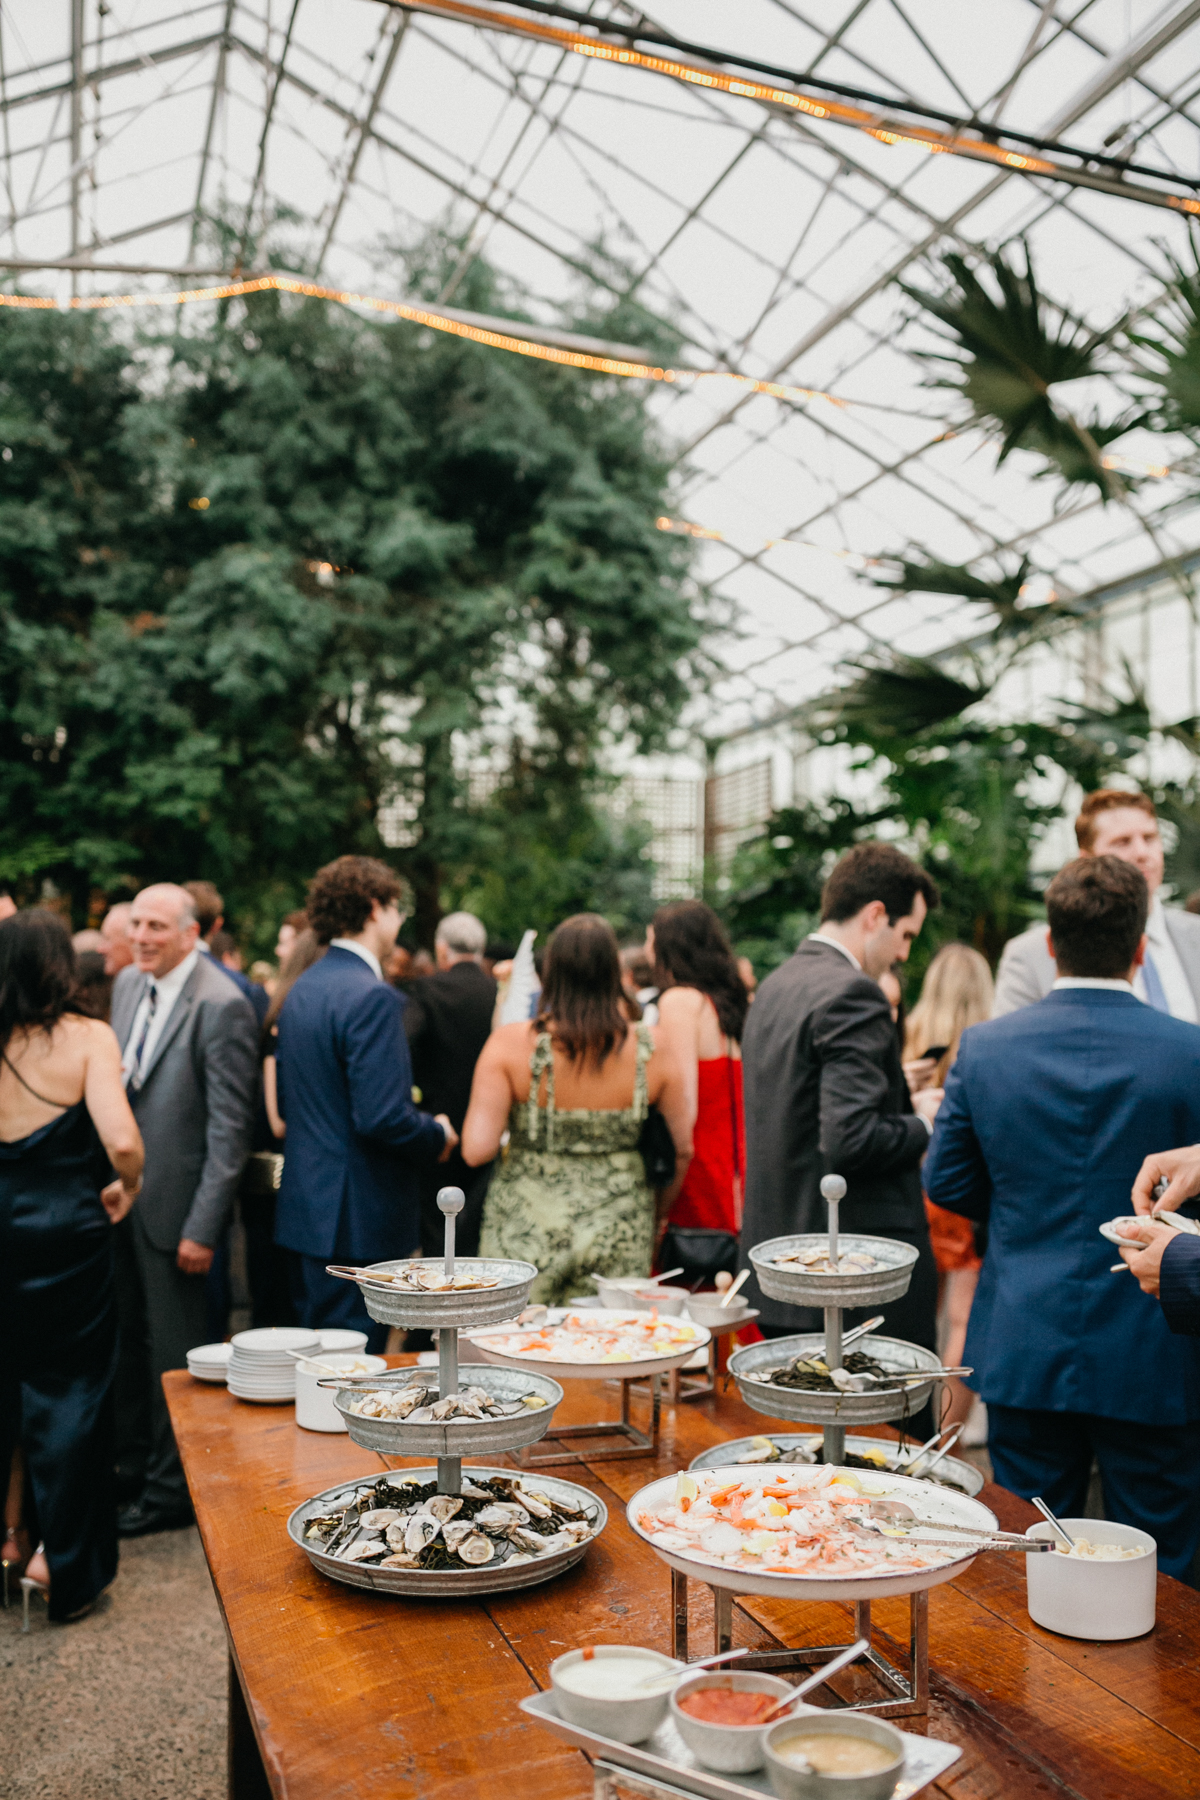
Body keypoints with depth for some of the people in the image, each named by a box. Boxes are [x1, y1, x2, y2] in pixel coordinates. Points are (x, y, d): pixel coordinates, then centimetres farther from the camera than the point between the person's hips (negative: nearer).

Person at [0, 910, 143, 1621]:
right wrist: (129, 1188, -2)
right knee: (68, 1393, 8)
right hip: (67, 1234, -3)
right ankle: (68, 1566, 17)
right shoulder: (87, 1037, -12)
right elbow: (123, 1142, -22)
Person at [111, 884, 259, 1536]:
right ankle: (138, 1459, 35)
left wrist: (204, 1228, -17)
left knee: (171, 1351, 6)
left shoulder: (222, 1006, -18)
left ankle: (171, 1489, 23)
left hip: (176, 1202, -7)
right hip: (122, 1192, 7)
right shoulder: (127, 983, 7)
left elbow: (229, 1127, -17)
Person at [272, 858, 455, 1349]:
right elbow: (382, 1117, -25)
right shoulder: (373, 997, -19)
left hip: (303, 1211, 9)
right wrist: (438, 1137, -7)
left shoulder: (301, 990, 10)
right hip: (357, 1221, -9)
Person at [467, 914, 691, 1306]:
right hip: (618, 1239, 1)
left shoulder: (511, 1043, -12)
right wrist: (655, 1214, 20)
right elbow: (683, 1149, 2)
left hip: (526, 1234, -1)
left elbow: (476, 1151, -15)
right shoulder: (649, 1049, -6)